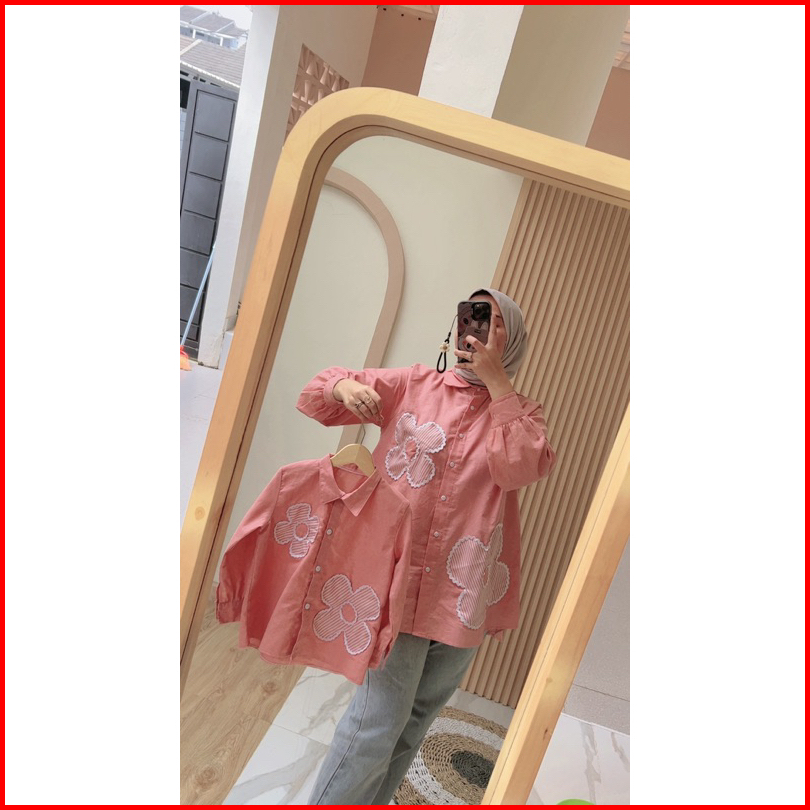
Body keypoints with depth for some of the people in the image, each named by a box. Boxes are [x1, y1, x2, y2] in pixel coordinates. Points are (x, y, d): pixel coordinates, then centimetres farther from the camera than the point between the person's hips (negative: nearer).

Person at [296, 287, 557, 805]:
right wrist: (345, 387, -18)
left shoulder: (522, 415, 6)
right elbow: (315, 398, 5)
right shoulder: (414, 385, 2)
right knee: (379, 718, -3)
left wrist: (495, 380, -14)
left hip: (464, 594, 3)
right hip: (398, 581, -2)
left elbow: (520, 468, -17)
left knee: (415, 722, 20)